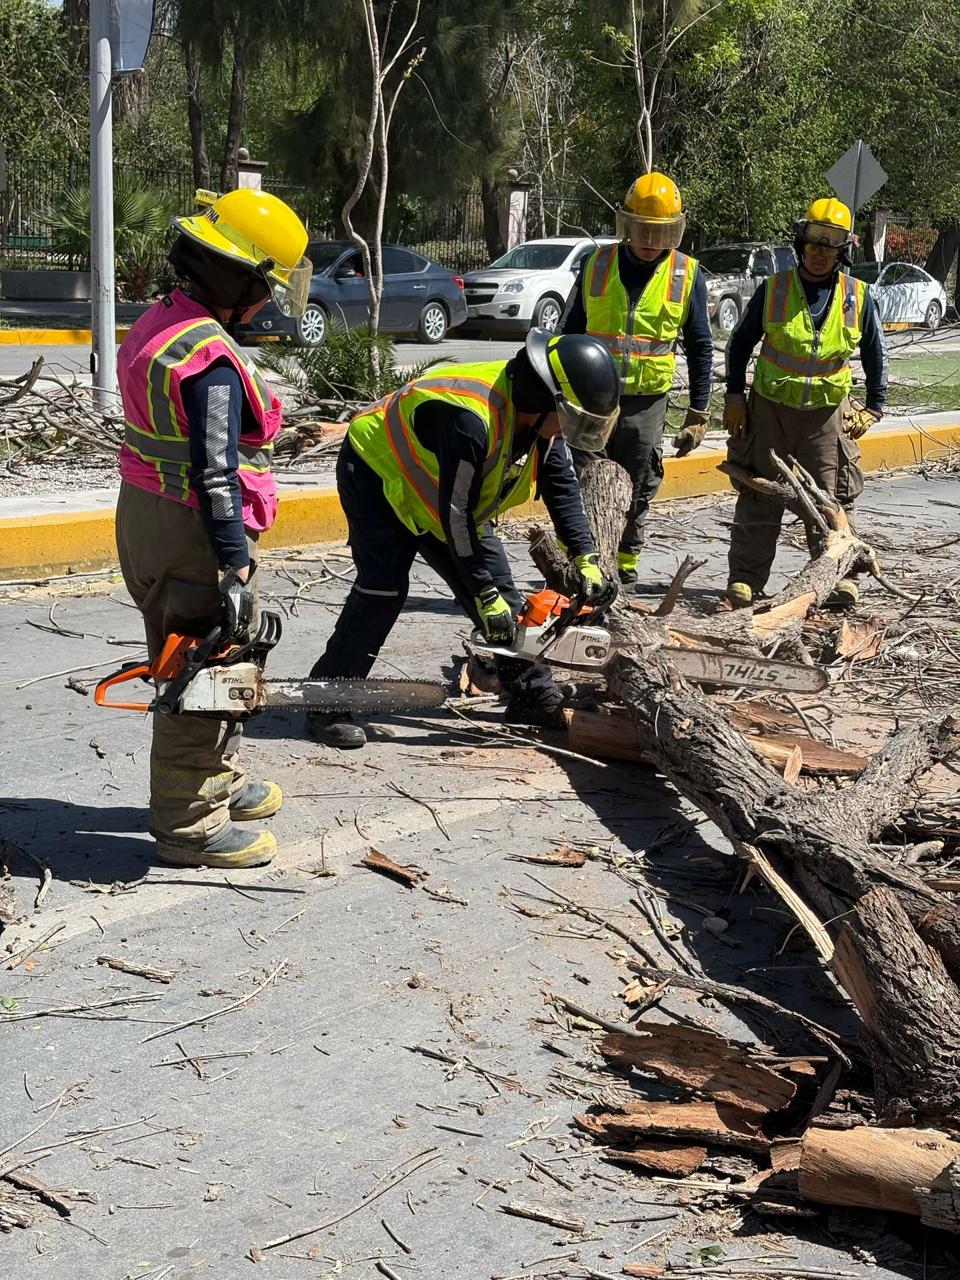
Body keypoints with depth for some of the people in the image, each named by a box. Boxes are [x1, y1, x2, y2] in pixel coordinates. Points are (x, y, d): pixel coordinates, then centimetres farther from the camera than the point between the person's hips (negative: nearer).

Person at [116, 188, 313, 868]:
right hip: (190, 536, -10)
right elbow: (216, 476, -26)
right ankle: (190, 823, 10)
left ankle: (218, 781, 38)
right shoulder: (211, 359, -24)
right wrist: (238, 571, -24)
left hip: (145, 511, 10)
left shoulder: (159, 323, 8)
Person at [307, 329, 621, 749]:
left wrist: (586, 560, -9)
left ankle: (533, 696, 13)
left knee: (497, 585, 4)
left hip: (437, 491, 8)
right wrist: (485, 595, -28)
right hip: (377, 474, -8)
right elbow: (457, 513, -34)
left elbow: (563, 488, -1)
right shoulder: (470, 419, -40)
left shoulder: (541, 417, -13)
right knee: (382, 589, -22)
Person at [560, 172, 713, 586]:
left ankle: (626, 562, 20)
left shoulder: (688, 276, 1)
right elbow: (568, 333, 10)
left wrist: (698, 413, 1)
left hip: (646, 401, 0)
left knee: (635, 490, 8)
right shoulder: (596, 265, 3)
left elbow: (700, 349, 6)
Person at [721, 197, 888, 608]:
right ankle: (744, 582, 7)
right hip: (770, 408, 0)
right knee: (759, 501, 3)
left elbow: (875, 355, 11)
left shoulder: (858, 297, 0)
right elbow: (740, 343, 6)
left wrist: (874, 408, 7)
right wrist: (734, 397, 1)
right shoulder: (773, 289, -3)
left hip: (827, 413, 1)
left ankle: (838, 577, 14)